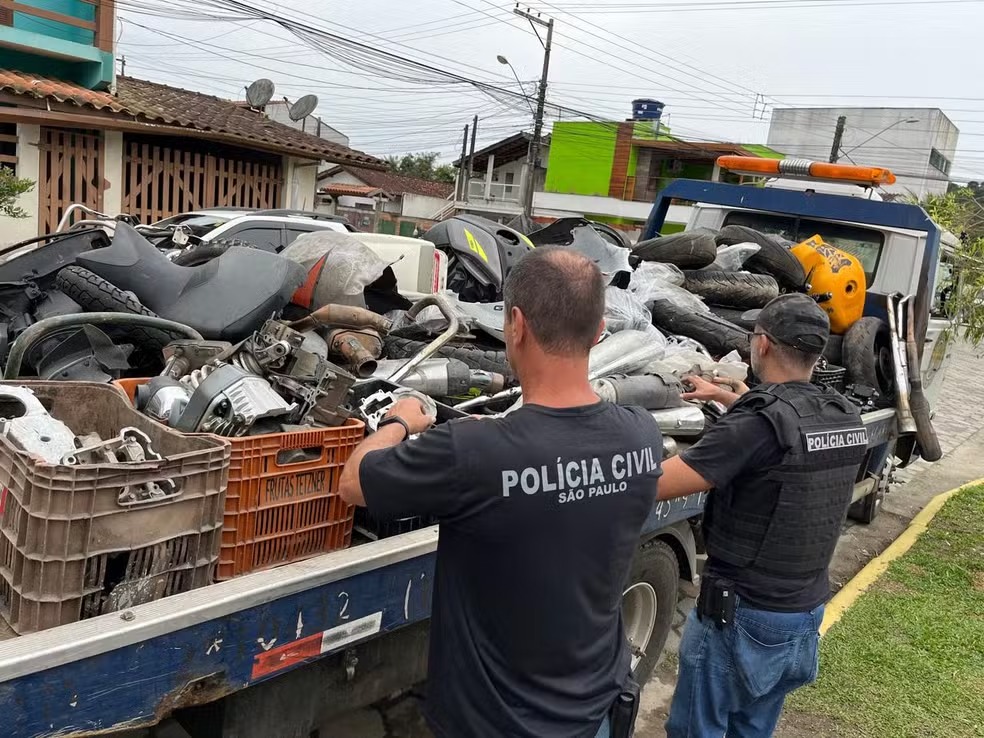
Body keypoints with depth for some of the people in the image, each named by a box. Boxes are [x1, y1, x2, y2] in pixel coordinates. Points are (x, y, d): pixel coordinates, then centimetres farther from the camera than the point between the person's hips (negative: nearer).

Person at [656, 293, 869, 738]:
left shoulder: (756, 426, -25)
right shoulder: (845, 419, -1)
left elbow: (650, 486, -27)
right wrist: (724, 395, 32)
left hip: (743, 616, -7)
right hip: (809, 613, 7)